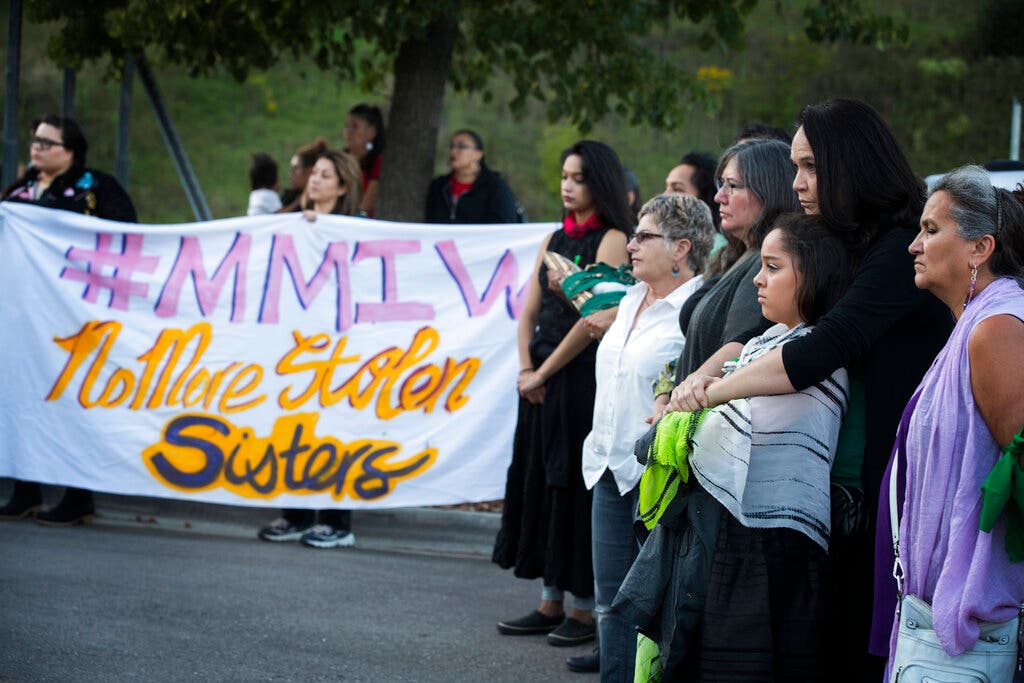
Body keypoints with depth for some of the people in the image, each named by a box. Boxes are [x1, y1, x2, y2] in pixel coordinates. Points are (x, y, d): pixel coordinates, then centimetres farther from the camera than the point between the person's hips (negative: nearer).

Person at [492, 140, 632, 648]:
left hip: (584, 376, -8)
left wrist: (544, 372, -12)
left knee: (577, 487, -5)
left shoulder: (612, 240, -9)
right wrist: (527, 369, -4)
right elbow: (529, 311, 11)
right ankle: (551, 603, 16)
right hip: (543, 378, 8)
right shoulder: (554, 240, 14)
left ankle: (586, 609, 3)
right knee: (540, 481, 9)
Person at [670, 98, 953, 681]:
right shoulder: (837, 248, 15)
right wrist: (705, 373, -9)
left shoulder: (901, 250, -13)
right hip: (835, 491, 8)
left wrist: (717, 391, -18)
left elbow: (825, 349, -23)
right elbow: (766, 327, 11)